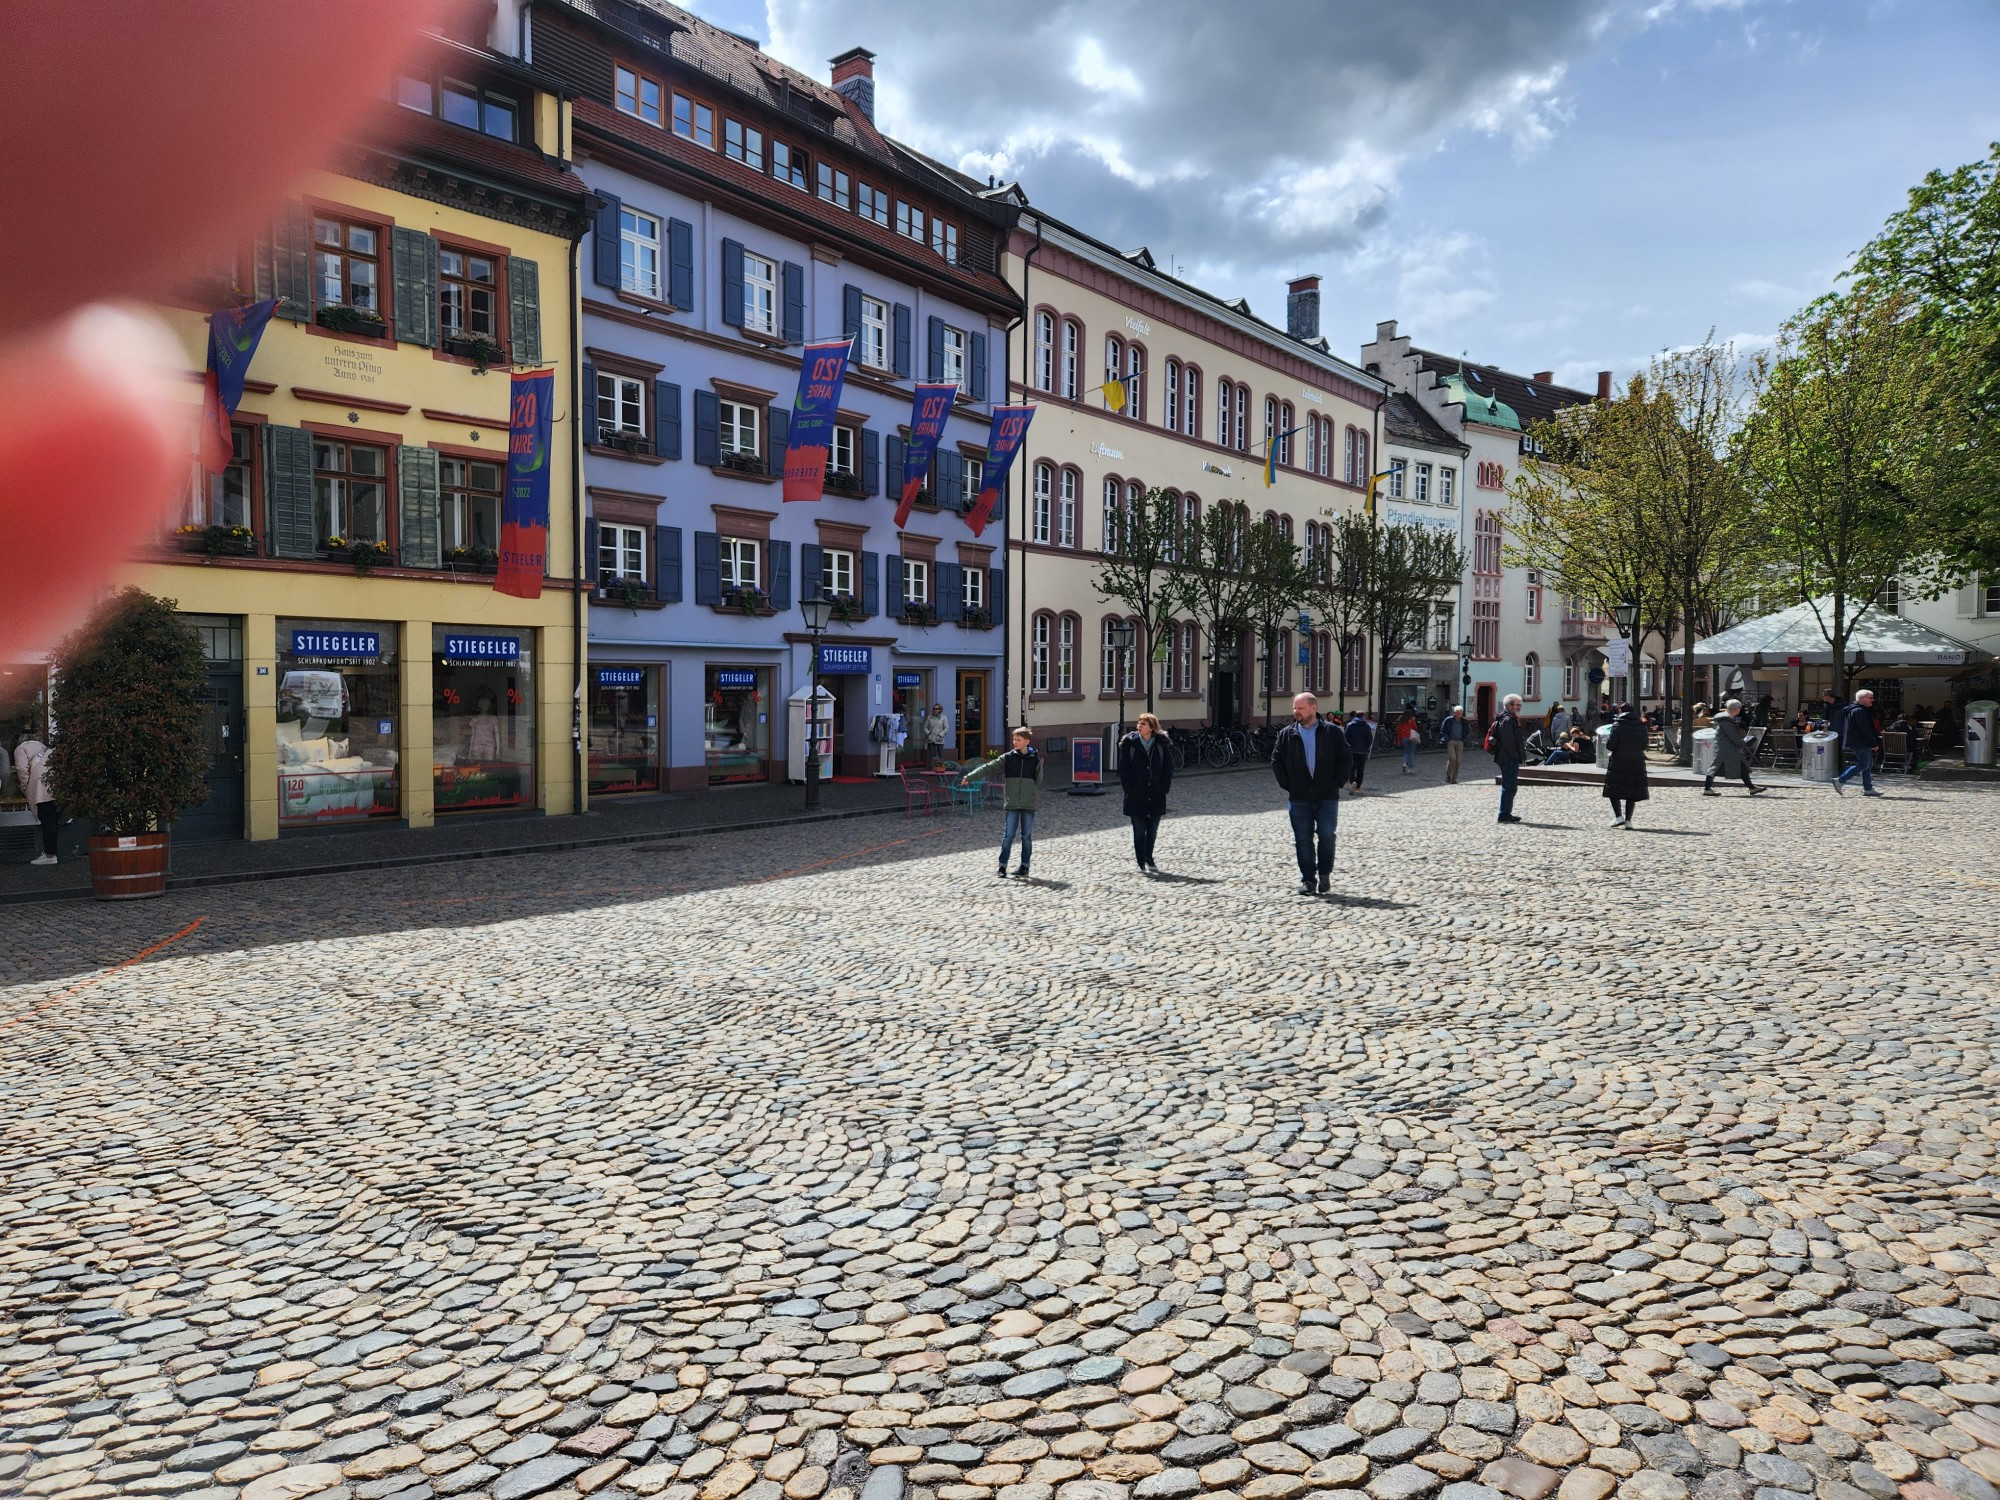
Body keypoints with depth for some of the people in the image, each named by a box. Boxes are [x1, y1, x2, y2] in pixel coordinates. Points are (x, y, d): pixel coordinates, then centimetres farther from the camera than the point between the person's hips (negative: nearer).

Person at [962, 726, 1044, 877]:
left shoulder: (1035, 759, 1)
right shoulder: (1008, 758, 2)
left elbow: (1038, 781, 6)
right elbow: (988, 768, -3)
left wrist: (1037, 799, 0)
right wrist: (969, 777, -11)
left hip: (1029, 803, 0)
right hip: (1012, 803, 0)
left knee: (1027, 836, 6)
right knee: (1008, 835, 0)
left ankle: (1025, 867, 15)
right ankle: (1002, 866, 7)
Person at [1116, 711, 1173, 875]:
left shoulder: (1161, 744, 2)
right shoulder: (1130, 743, -3)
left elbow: (1168, 767, 6)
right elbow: (1123, 769, -3)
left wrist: (1164, 788, -2)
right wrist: (1130, 790, -8)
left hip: (1156, 795, 2)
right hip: (1136, 796, -2)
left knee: (1152, 830, 11)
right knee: (1139, 831, 1)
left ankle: (1148, 859, 30)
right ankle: (1141, 864, 10)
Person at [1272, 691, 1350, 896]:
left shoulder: (1332, 732, 1)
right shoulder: (1286, 734, 5)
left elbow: (1345, 757, 5)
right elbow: (1276, 761, 9)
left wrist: (1338, 782, -2)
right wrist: (1287, 785, 1)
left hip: (1327, 796, -1)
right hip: (1299, 798, 2)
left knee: (1327, 835, -7)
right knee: (1303, 839, 2)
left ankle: (1324, 875, 13)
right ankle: (1308, 880, 10)